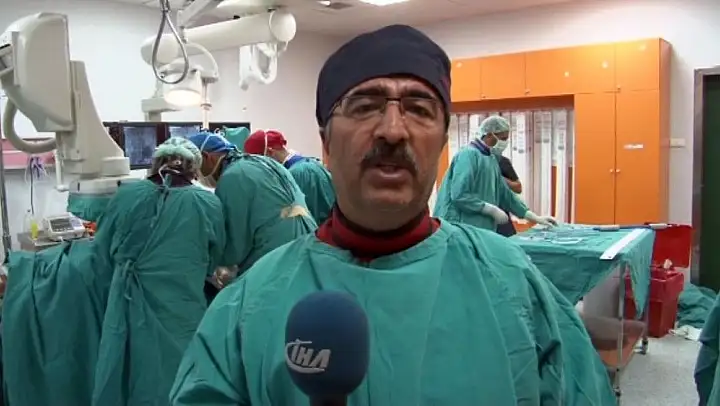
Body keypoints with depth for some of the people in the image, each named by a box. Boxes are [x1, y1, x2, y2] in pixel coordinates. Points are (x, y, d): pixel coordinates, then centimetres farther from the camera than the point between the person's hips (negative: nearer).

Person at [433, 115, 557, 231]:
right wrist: (493, 210, -16)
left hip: (482, 229, 9)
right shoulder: (469, 154, -13)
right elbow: (459, 195, -22)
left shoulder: (492, 159, 14)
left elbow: (505, 194, 19)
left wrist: (535, 218, 18)